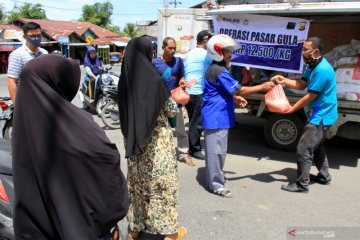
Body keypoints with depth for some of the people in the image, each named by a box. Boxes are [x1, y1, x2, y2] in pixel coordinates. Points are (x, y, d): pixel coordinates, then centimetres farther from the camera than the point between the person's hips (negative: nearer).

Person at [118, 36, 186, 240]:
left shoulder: (124, 80, -2)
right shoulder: (155, 80, -18)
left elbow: (125, 110, 9)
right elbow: (172, 111, -9)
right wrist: (171, 99, 10)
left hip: (133, 138, 5)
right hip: (157, 139, -5)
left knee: (137, 180, 17)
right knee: (162, 181, 7)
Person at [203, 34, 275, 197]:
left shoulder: (216, 69, 15)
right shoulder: (219, 71, -19)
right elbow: (239, 90, -19)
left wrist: (236, 98, 15)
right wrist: (262, 87, -12)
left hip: (218, 116, 11)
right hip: (215, 117, -11)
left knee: (219, 150, 19)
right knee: (215, 150, -4)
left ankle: (215, 177, 31)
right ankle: (216, 185, 4)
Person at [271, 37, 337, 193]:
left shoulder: (322, 70, -26)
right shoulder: (312, 65, 6)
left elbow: (310, 96, -23)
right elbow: (301, 85, 8)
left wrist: (291, 109, -15)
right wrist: (284, 81, -9)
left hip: (321, 115, -11)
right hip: (320, 113, 11)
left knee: (304, 148, -10)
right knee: (316, 145, 23)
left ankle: (301, 184, -1)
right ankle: (324, 176, 38)